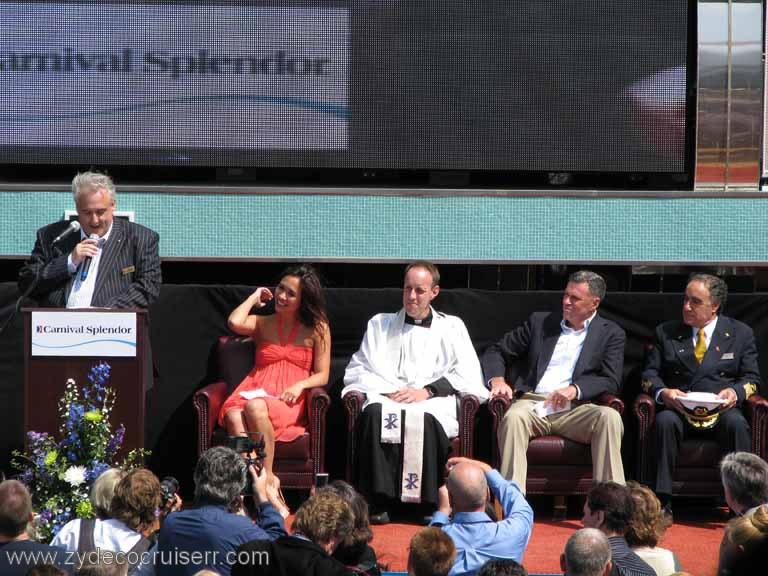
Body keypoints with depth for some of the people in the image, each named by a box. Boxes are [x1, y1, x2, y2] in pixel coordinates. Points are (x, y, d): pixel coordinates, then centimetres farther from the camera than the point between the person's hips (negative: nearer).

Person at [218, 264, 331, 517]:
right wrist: (254, 298, 15)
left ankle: (267, 478, -31)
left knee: (255, 408, -38)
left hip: (290, 402, -3)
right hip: (255, 391, 3)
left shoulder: (317, 329, 16)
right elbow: (235, 322, -1)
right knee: (234, 417, -35)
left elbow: (322, 375, 10)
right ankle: (268, 487, -42)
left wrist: (301, 385, -11)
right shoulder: (263, 324, 22)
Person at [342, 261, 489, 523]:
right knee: (374, 414, -36)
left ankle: (431, 503, -30)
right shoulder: (380, 324, 26)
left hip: (432, 404, -1)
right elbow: (356, 370, 17)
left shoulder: (451, 327, 21)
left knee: (426, 420, -39)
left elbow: (468, 376, 8)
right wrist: (386, 391, -3)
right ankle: (377, 502, -36)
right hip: (386, 398, 1)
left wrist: (426, 391, -6)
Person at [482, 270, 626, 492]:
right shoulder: (540, 321, 20)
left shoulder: (611, 333, 14)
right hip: (532, 403, 1)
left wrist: (575, 389, -16)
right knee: (513, 417, -34)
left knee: (609, 417, -32)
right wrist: (497, 380, -2)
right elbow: (496, 352, 21)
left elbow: (611, 381, 3)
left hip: (575, 409, -1)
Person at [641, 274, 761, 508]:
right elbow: (650, 374, 10)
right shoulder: (666, 332, 15)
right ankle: (661, 501, -34)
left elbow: (751, 379, 10)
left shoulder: (741, 334, 13)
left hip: (721, 410, 0)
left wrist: (736, 392, -13)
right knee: (665, 421, -35)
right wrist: (662, 392, -12)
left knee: (736, 424, -35)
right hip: (678, 409, 0)